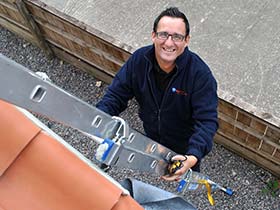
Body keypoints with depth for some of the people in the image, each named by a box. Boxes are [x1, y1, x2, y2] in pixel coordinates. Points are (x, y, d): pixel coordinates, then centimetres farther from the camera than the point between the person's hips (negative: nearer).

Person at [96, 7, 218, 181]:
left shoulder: (200, 74, -33)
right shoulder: (138, 59, -21)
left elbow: (207, 121, -36)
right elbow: (117, 94, -15)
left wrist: (193, 157, -52)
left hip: (185, 146, -3)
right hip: (151, 139, 4)